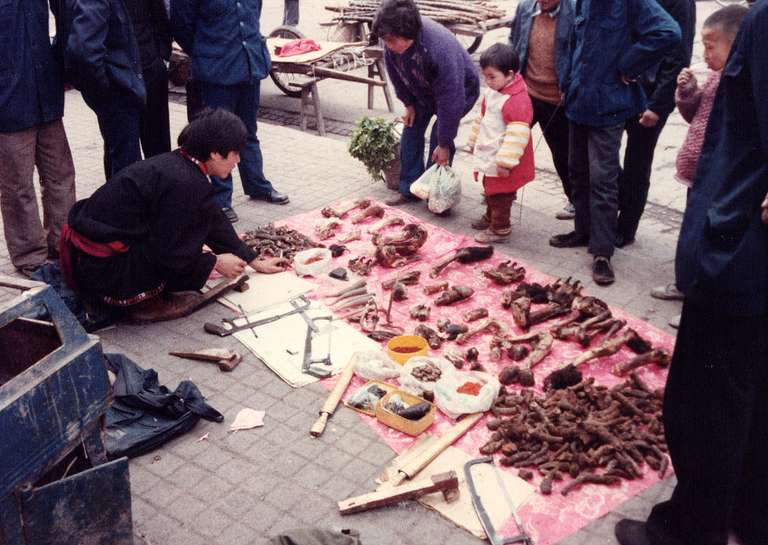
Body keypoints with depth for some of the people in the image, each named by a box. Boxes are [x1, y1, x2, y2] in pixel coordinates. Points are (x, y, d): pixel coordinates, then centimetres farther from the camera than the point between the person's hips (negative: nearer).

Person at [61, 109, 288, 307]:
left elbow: (215, 222, 14)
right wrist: (215, 262, -2)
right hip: (102, 269, -9)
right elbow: (168, 252, -18)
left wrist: (255, 262, 18)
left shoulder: (179, 165, 7)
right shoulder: (185, 183, -23)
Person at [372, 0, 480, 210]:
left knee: (438, 138, -12)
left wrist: (444, 144, -31)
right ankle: (409, 189, 13)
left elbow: (450, 101, -39)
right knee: (411, 128, 1)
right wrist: (408, 103, 0)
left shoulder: (440, 50, -45)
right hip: (423, 90, 6)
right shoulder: (394, 43, -28)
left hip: (460, 88, -6)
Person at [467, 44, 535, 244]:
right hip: (487, 155, 9)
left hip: (501, 161, -9)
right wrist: (475, 141, 26)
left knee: (499, 195, 3)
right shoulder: (491, 92, 5)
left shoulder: (518, 100, -26)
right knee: (490, 191, 25)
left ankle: (500, 228, 16)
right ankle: (490, 217, 43)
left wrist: (505, 162, -27)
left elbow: (517, 135, -27)